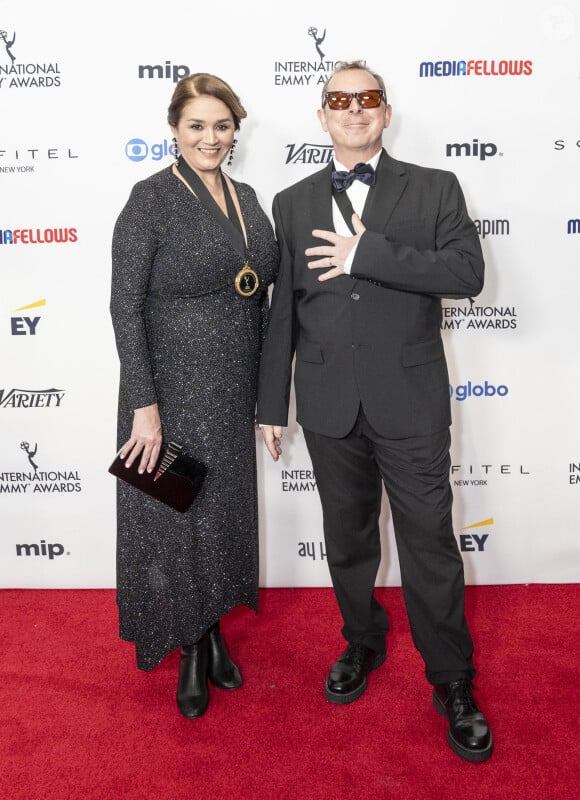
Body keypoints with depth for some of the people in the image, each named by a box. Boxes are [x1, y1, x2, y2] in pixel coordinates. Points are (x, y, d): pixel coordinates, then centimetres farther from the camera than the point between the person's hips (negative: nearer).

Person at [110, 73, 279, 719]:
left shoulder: (246, 198, 9)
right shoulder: (152, 198, -10)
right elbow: (125, 305, -15)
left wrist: (263, 392, 11)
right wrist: (144, 405, -19)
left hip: (233, 390, 6)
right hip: (173, 385, -6)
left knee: (225, 511, 16)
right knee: (175, 517, 7)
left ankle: (211, 629, 38)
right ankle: (191, 648, 29)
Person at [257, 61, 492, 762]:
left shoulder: (435, 189, 3)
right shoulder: (292, 203, 9)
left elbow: (467, 273, -11)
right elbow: (282, 310, 8)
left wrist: (369, 253, -18)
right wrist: (272, 404, 7)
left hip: (410, 401, -2)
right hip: (329, 403, 3)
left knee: (430, 546, 5)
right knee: (347, 539, 16)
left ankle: (453, 683, 25)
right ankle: (362, 643, 41)